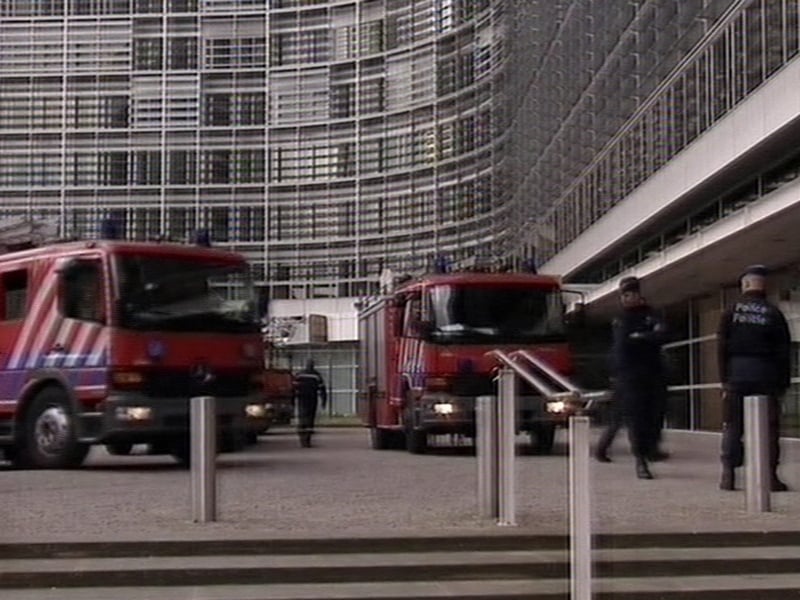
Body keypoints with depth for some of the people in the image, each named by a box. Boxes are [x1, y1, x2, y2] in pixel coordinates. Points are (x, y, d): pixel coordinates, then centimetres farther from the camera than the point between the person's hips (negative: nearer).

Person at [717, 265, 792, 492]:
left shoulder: (731, 312, 3)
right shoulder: (774, 313, 3)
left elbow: (722, 347, -1)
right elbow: (784, 351, 2)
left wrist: (724, 378, 3)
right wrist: (783, 383, 7)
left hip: (736, 373, 1)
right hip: (766, 375, 0)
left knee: (732, 425, 5)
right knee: (769, 426, 3)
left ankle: (728, 475, 0)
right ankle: (771, 475, -1)